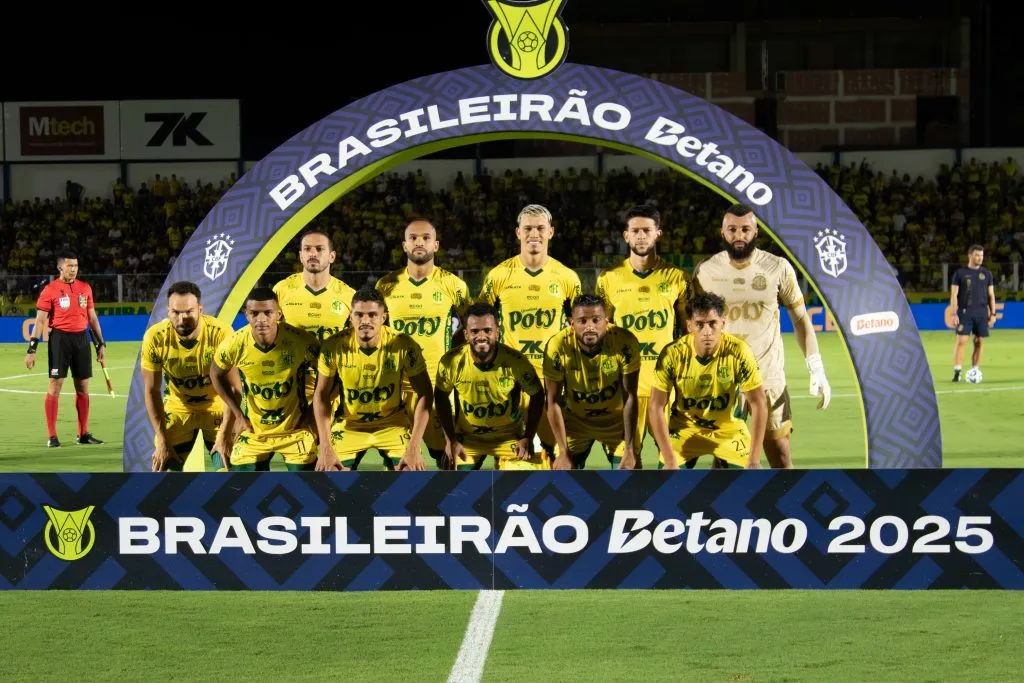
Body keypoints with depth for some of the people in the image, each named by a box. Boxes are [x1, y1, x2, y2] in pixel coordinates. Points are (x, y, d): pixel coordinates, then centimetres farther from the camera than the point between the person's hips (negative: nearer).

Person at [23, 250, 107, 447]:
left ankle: (83, 434, 16)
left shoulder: (85, 288, 10)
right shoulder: (50, 290, -4)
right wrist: (31, 349, -10)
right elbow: (40, 321, -5)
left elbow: (92, 318, 17)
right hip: (60, 338, -5)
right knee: (55, 384, -5)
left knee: (83, 386, 8)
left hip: (81, 338, 5)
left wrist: (100, 344, 15)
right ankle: (52, 436, -1)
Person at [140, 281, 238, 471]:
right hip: (177, 408, 2)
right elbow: (151, 391, -11)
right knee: (164, 470, -3)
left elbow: (234, 389, -20)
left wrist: (223, 436, -21)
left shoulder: (221, 333, -28)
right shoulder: (155, 338, -22)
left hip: (217, 406, -1)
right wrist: (162, 440, -12)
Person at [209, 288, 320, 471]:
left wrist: (312, 413, -5)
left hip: (295, 430, -1)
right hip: (253, 431, 1)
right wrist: (238, 415, 4)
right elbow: (216, 375, 5)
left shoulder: (302, 341, -22)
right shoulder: (234, 345, -17)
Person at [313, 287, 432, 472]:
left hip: (393, 424, 0)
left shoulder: (404, 346, -21)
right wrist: (326, 449, -16)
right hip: (348, 425, 1)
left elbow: (424, 394, -12)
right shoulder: (334, 347, -19)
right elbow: (321, 395, -8)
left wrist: (414, 448, -19)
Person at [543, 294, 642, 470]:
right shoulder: (557, 347, -27)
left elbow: (630, 398, -20)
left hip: (616, 422, 0)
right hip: (575, 422, 0)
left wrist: (630, 449, -19)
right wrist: (564, 453, -16)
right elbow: (554, 402, -17)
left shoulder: (625, 343, -28)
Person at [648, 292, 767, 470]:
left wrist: (754, 461, -19)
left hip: (728, 428, 0)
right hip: (684, 427, 0)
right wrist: (670, 462, -22)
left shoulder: (739, 352, -22)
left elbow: (759, 404, -15)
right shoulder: (672, 354, -22)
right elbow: (656, 407, -17)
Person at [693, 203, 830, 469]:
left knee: (781, 458, 0)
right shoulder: (705, 271, 2)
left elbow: (800, 318, 6)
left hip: (769, 377, 0)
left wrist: (817, 370, 0)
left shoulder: (778, 268, 0)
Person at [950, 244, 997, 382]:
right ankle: (957, 371, -11)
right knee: (961, 341, -11)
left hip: (982, 313, 3)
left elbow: (991, 295, 12)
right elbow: (954, 294, 0)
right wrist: (954, 314, -8)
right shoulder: (960, 273, 2)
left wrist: (993, 314, 5)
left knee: (979, 342, 3)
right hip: (965, 312, -3)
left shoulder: (986, 273, 10)